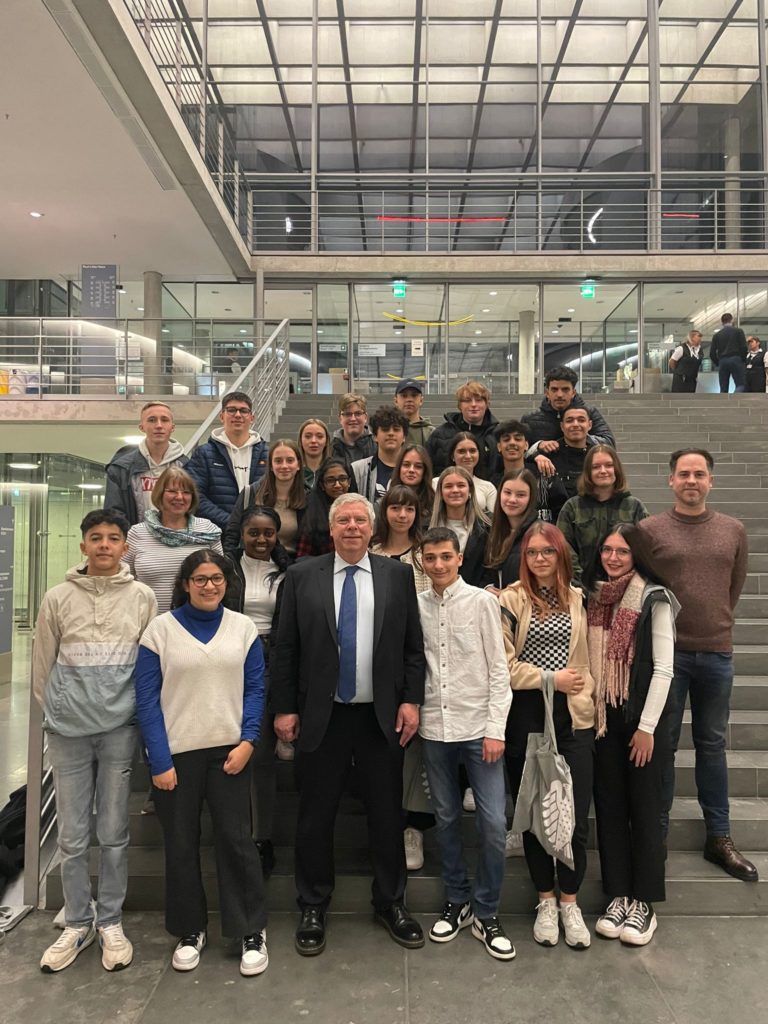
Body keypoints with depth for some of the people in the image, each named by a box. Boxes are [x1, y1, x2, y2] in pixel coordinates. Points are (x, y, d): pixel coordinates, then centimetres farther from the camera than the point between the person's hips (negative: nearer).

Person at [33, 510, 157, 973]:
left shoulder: (142, 597, -1)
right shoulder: (58, 598, 0)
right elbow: (42, 666, 8)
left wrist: (141, 713, 5)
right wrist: (55, 708, 9)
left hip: (120, 728, -1)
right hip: (68, 731, 1)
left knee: (114, 833, 9)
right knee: (72, 836, 11)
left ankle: (110, 923, 27)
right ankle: (77, 923, 29)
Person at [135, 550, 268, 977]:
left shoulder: (243, 628, 3)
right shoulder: (160, 629, -2)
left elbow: (256, 689, 3)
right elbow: (148, 699, -3)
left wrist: (248, 742, -8)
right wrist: (159, 761, -7)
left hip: (229, 751, 0)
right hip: (176, 753, 0)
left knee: (237, 839, 2)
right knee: (181, 845, 11)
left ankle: (252, 931, 19)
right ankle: (191, 930, 30)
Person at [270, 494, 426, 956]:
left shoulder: (398, 574, 1)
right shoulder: (302, 576, 0)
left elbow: (413, 645, 3)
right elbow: (285, 649, 1)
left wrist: (411, 700, -3)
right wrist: (285, 708, -2)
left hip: (382, 716, 1)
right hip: (321, 716, 0)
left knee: (388, 814, 12)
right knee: (316, 817, 11)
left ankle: (392, 903, 33)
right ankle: (313, 909, 31)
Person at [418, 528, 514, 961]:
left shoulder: (482, 602, -5)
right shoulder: (417, 605, 3)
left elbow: (499, 670, -5)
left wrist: (496, 729, -9)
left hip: (478, 727, -2)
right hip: (435, 728, 3)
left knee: (494, 823, -2)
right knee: (447, 819, 14)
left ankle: (486, 912, 17)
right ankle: (457, 901, 32)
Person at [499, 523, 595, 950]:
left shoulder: (578, 599, 8)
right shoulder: (511, 600, -4)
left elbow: (588, 658, 15)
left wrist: (591, 701, 7)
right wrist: (550, 678, -9)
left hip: (573, 716, 2)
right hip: (528, 717, -2)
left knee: (576, 816, 2)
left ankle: (570, 903, 25)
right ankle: (546, 902, 30)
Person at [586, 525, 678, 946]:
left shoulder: (653, 600, -9)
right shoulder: (593, 597, 6)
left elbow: (663, 668, -10)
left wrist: (647, 726, -11)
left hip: (642, 716, -4)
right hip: (602, 716, 5)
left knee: (643, 807, 5)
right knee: (609, 806, 10)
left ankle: (643, 902, 18)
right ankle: (618, 895, 23)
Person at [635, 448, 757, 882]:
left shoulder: (734, 530, 6)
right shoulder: (649, 530, -4)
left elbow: (736, 585, 14)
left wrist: (715, 622, 14)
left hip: (717, 653, 3)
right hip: (666, 652, -2)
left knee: (713, 744, 14)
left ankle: (720, 837, 27)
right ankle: (657, 832, 21)